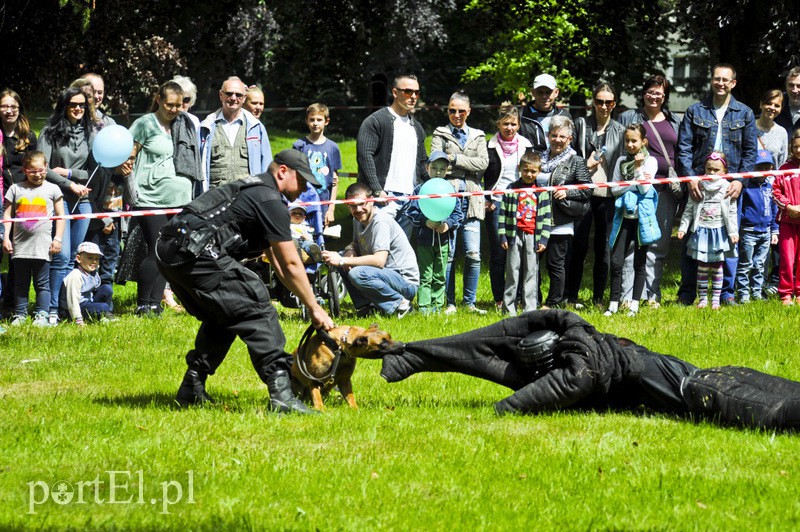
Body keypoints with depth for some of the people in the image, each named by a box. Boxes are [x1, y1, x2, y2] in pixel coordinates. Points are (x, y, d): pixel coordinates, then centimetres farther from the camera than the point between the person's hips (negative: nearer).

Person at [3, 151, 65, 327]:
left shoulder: (52, 189, 5)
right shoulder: (15, 189, 7)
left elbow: (60, 216, 6)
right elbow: (7, 214, 9)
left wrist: (58, 239, -1)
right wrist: (6, 237, 1)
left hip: (42, 246, -2)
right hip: (20, 245, 2)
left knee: (42, 284, 0)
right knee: (20, 283, 8)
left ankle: (42, 315, 3)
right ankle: (20, 314, 14)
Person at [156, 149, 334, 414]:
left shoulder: (253, 190, 29)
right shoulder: (270, 201, -2)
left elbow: (276, 260, 32)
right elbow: (290, 264, -2)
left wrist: (306, 300, 29)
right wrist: (315, 308, 5)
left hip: (168, 252, 10)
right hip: (197, 253, -10)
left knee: (221, 317, 25)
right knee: (256, 311, -9)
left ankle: (192, 388, 24)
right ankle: (281, 395, -16)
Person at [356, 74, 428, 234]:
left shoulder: (416, 128, 23)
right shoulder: (376, 121, -2)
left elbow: (423, 163, 28)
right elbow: (364, 156, -11)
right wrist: (377, 190, -20)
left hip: (410, 198, 7)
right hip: (385, 197, -7)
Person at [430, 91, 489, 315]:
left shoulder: (477, 136, 17)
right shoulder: (440, 134, 11)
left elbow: (483, 163, 2)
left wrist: (456, 159, -6)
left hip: (471, 199, 2)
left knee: (473, 254, -4)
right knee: (448, 253, -2)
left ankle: (470, 302, 5)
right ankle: (449, 303, 4)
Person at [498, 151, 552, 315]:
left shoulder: (542, 192, 8)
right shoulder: (512, 189, 7)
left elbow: (546, 217, 7)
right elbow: (503, 213, 6)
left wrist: (543, 239, -1)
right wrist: (503, 236, 0)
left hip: (532, 237, 0)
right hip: (514, 235, 0)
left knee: (531, 272, 1)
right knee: (512, 272, 2)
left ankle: (529, 308, 4)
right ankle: (509, 308, 6)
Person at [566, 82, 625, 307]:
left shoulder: (619, 130, 11)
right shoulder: (581, 125, 7)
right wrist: (586, 165, -9)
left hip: (608, 194, 2)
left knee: (603, 246, 4)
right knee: (579, 245, -3)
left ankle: (599, 297, 12)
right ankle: (570, 296, 3)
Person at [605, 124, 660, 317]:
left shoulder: (650, 161, -1)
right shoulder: (621, 161, 9)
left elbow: (644, 187, -10)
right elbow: (615, 189, 4)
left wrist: (638, 167, -13)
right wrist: (632, 185, -10)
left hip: (642, 217, -3)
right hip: (624, 216, 3)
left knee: (640, 262, 4)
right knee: (616, 261, -3)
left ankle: (634, 304, 9)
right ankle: (614, 304, 2)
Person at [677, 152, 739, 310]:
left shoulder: (727, 188, 0)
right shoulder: (699, 187, 2)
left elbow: (732, 213, 1)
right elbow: (689, 210, 4)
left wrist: (733, 232, -3)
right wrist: (683, 227, -2)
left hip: (719, 231, -1)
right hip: (701, 230, 1)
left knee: (717, 267, 5)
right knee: (702, 267, 3)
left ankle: (716, 299, 11)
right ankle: (703, 298, 11)